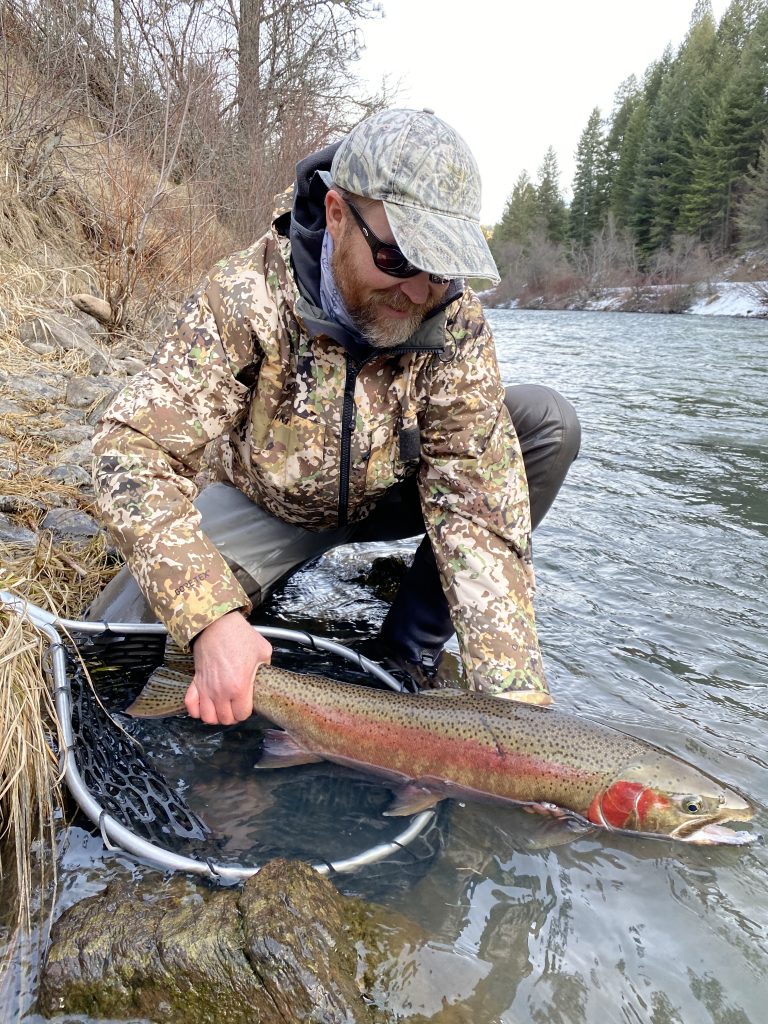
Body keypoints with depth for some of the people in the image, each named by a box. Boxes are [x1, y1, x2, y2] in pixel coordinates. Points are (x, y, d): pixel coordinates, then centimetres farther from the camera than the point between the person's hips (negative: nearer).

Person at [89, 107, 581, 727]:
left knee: (548, 422, -19)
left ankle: (411, 649, -11)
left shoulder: (458, 327, -24)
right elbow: (135, 449, -34)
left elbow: (478, 511, -27)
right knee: (124, 627, -24)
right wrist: (212, 619, -47)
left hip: (392, 497, 2)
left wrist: (515, 695, -35)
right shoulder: (249, 297, -29)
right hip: (272, 506, -2)